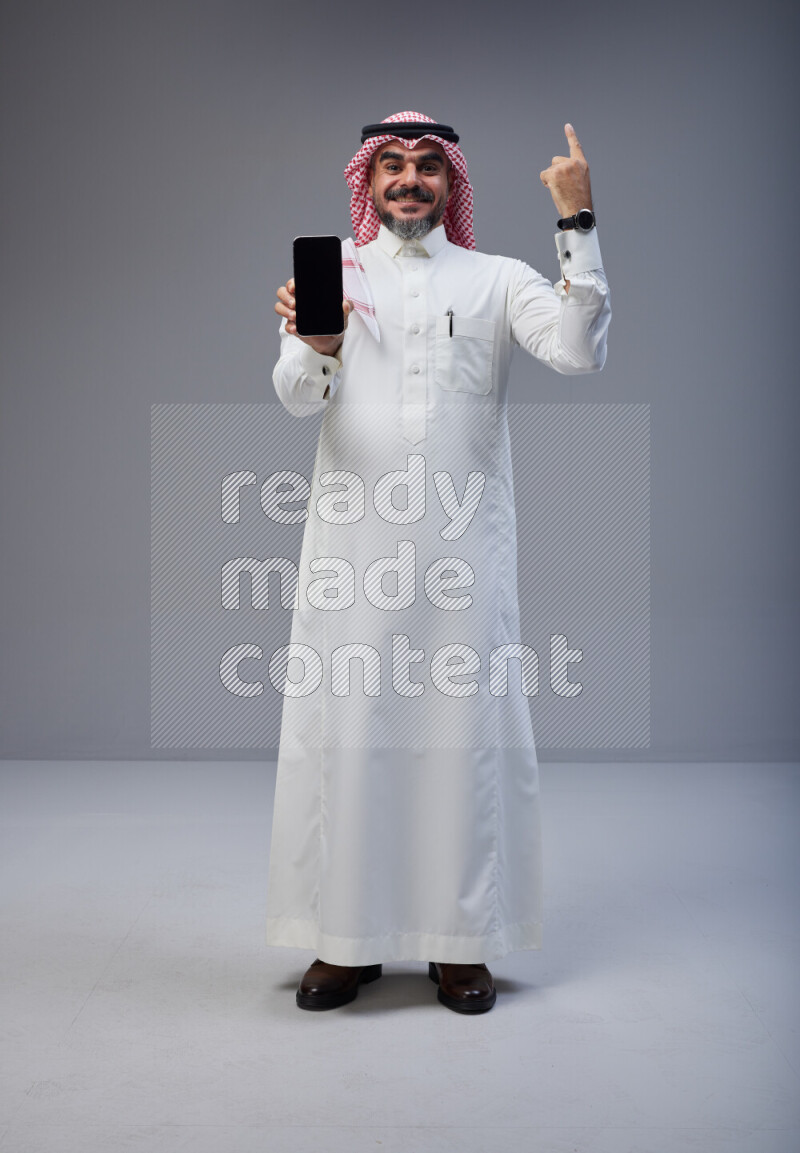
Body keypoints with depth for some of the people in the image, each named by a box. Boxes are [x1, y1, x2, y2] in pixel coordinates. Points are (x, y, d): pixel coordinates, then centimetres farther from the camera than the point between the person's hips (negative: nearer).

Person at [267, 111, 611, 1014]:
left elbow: (580, 350, -4)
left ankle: (460, 940, 13)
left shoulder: (496, 279, 12)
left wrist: (577, 222, -9)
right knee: (345, 728, 0)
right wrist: (317, 347, -25)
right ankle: (347, 937, 12)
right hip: (353, 540, 0)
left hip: (465, 541, 0)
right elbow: (296, 397, -3)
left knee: (463, 729, 1)